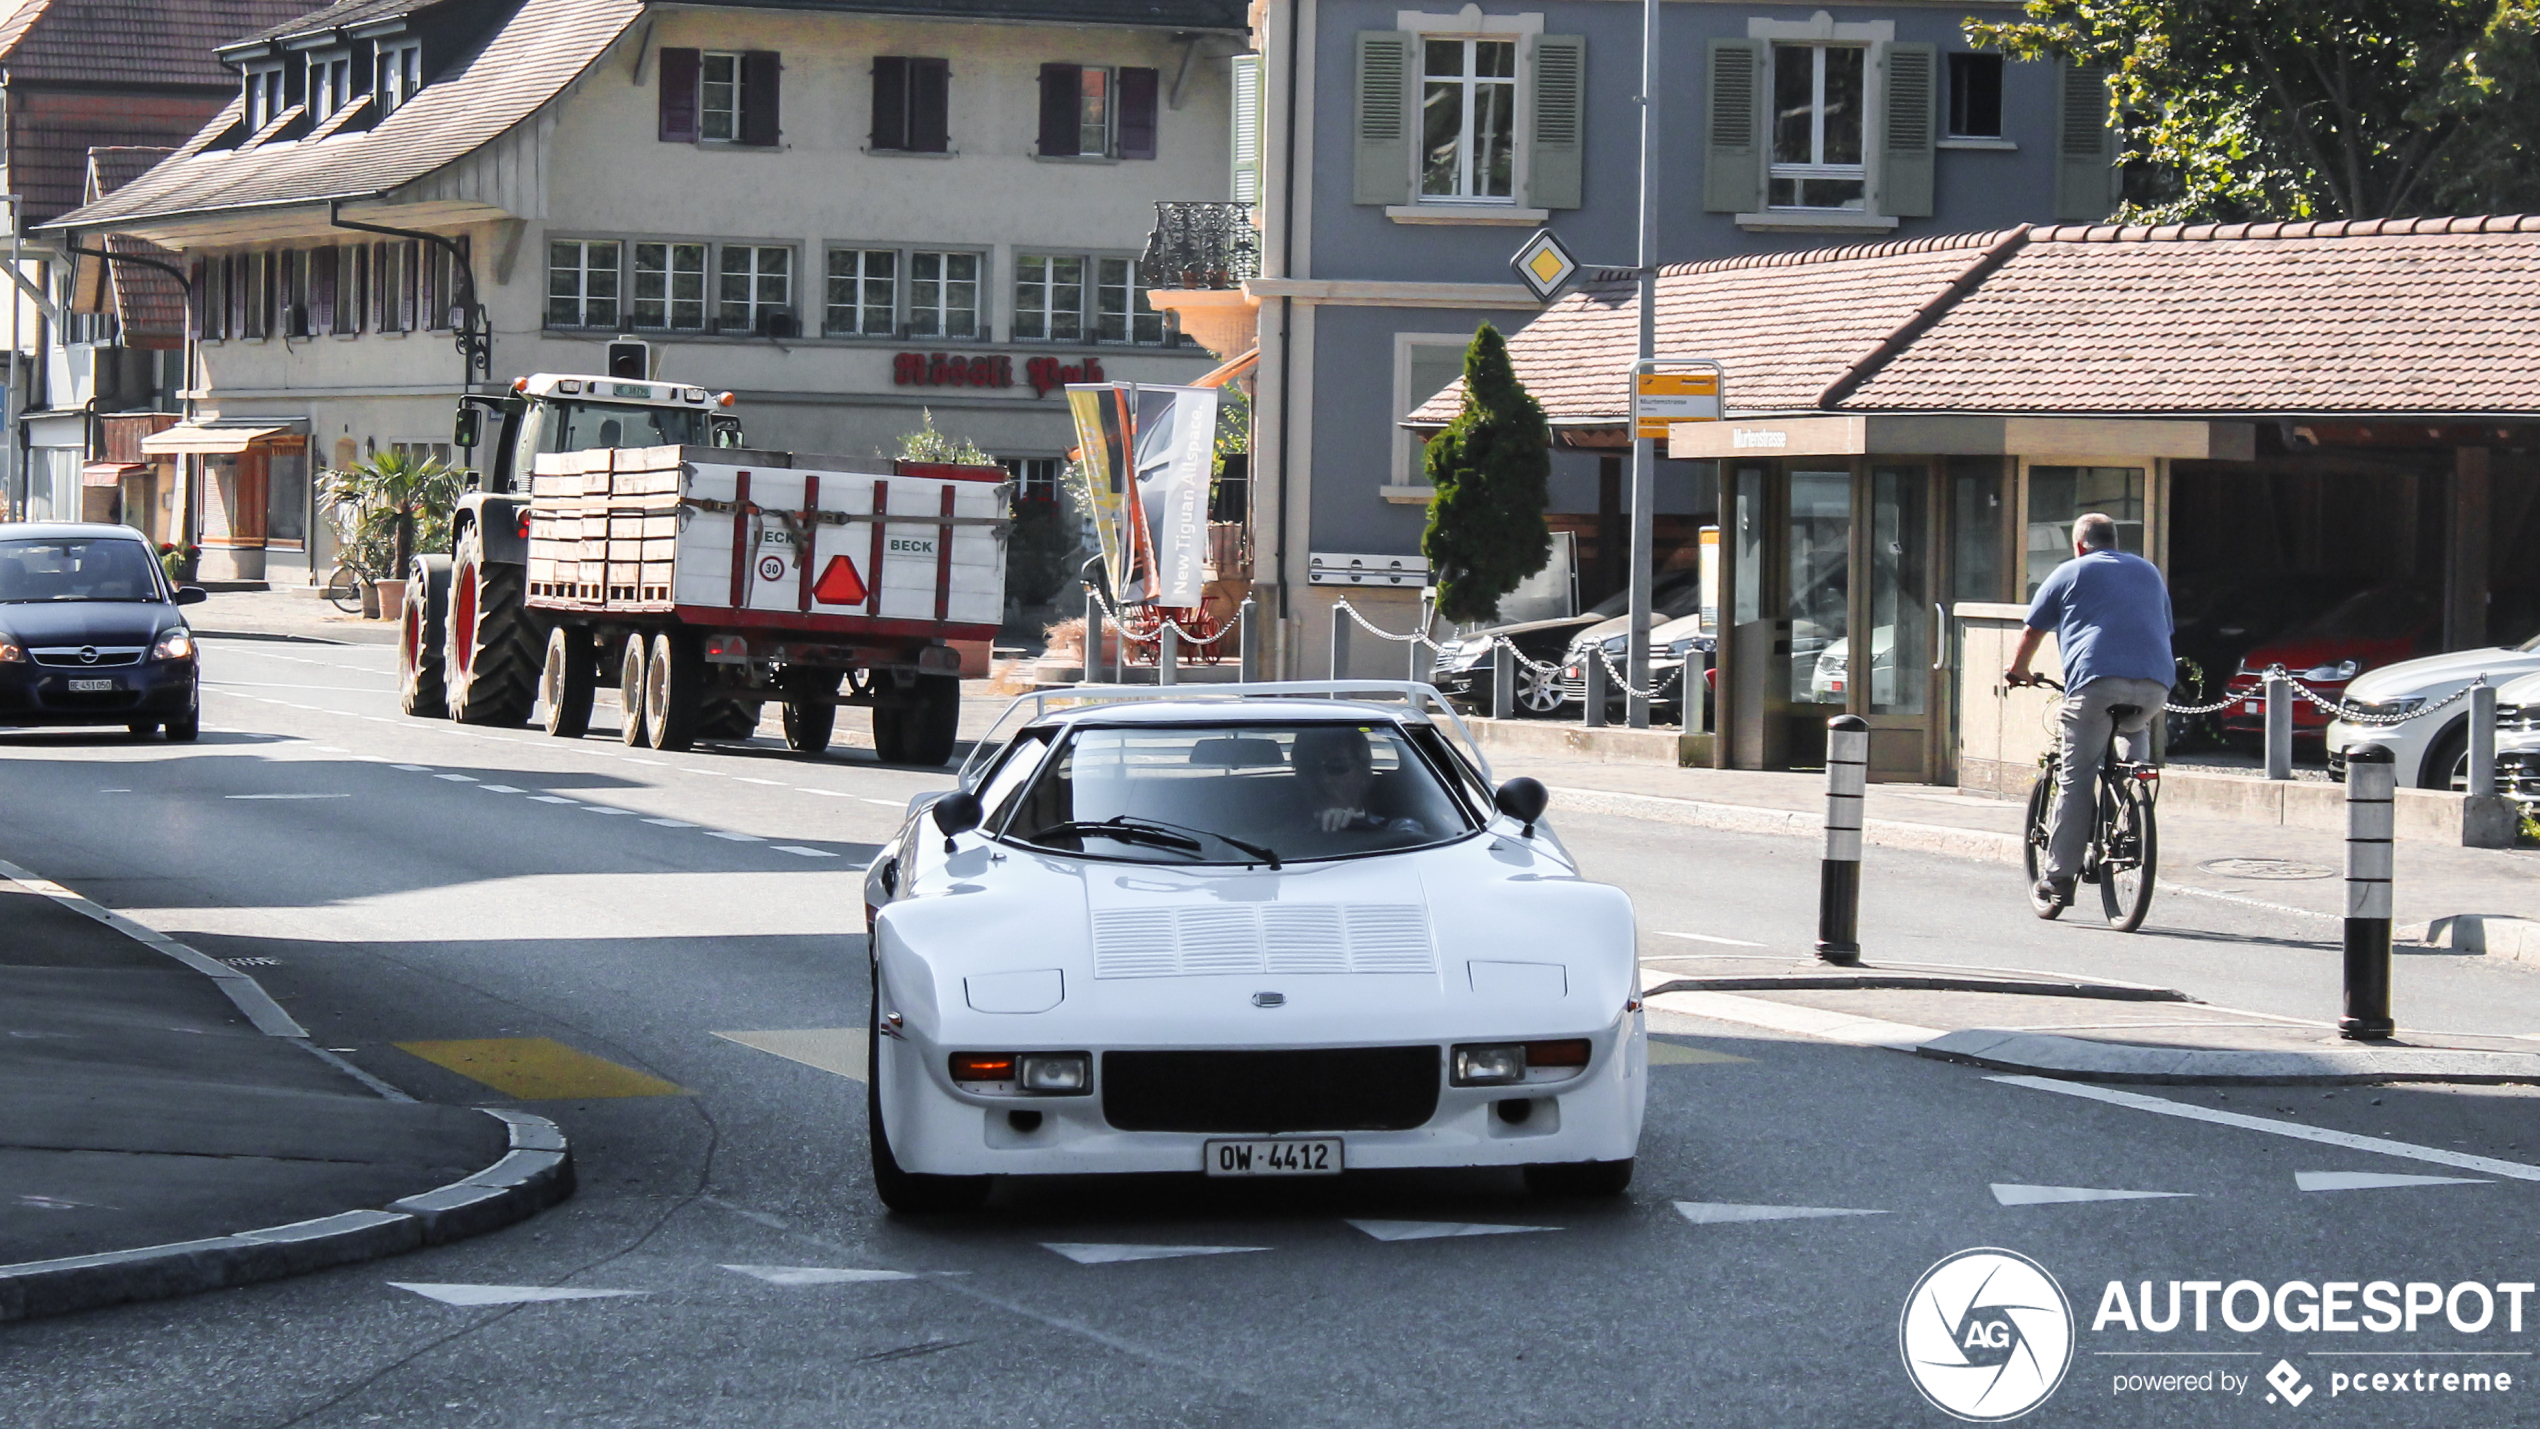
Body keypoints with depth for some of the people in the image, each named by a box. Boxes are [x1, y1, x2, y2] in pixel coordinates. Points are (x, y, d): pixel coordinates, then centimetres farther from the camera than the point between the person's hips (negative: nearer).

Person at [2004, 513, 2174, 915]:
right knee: (2135, 731, 31)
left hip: (2096, 680, -3)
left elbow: (2032, 631, 23)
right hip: (2155, 684, 3)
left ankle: (2058, 880, -2)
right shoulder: (2149, 572, 29)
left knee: (2076, 779, 0)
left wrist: (2016, 672, 39)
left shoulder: (2070, 573, 17)